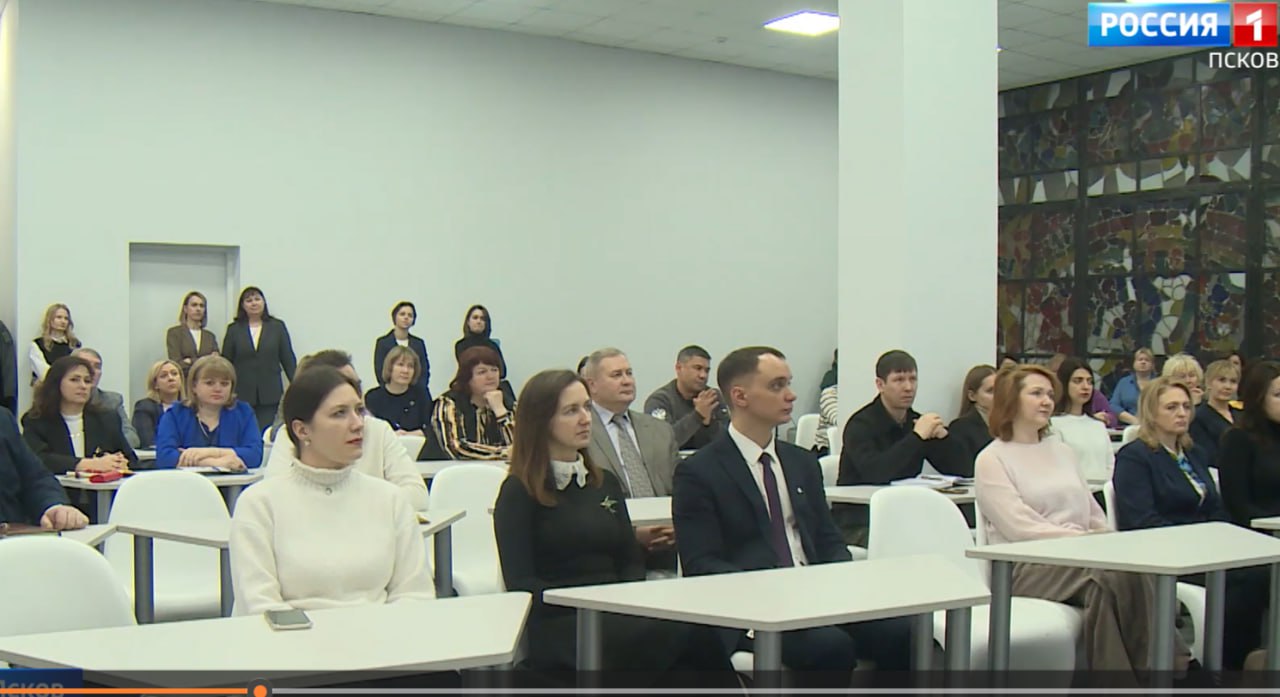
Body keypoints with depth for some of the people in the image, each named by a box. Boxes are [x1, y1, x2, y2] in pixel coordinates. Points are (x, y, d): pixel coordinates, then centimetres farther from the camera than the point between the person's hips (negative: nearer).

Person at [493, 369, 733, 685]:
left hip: (617, 618, 5)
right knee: (688, 632, -33)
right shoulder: (519, 493, 3)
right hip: (561, 630, -5)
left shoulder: (605, 482, 21)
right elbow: (521, 583, -5)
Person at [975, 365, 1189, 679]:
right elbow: (1021, 528, -10)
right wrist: (1079, 539, -19)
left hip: (1080, 557, 6)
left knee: (1130, 571, -31)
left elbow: (1094, 515, 21)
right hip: (1026, 567, -5)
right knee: (1112, 576, -34)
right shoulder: (991, 460, 2)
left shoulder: (1062, 451, 23)